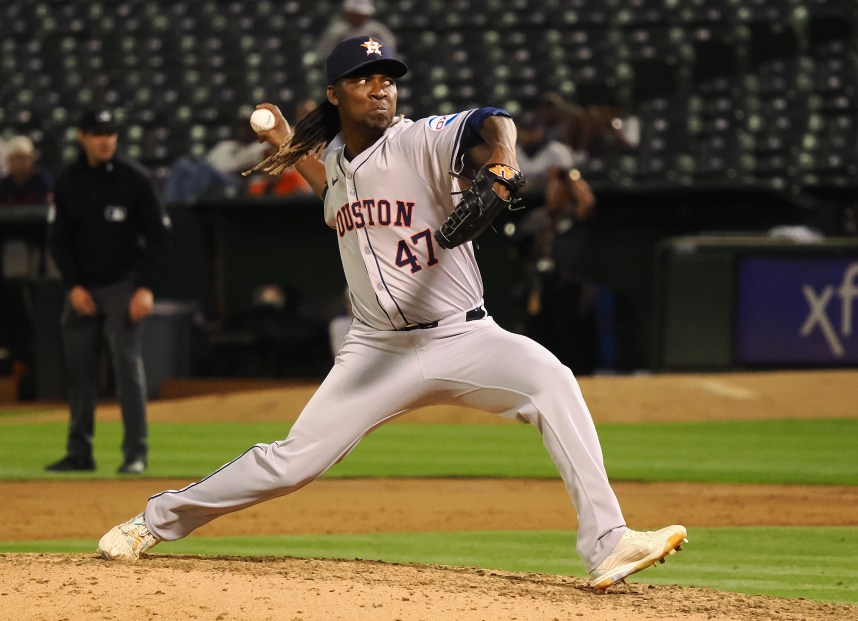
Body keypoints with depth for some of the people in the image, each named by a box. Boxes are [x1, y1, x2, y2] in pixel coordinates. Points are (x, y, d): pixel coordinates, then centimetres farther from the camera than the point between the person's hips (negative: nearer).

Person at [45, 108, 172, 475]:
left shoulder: (134, 181, -4)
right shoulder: (67, 183, 5)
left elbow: (158, 235, -2)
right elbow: (58, 239, 9)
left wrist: (145, 287, -10)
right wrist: (73, 286, -3)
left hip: (122, 287, -4)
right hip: (82, 289, 4)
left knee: (128, 365, -9)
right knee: (78, 368, 5)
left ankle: (136, 453, -7)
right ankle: (79, 452, 13)